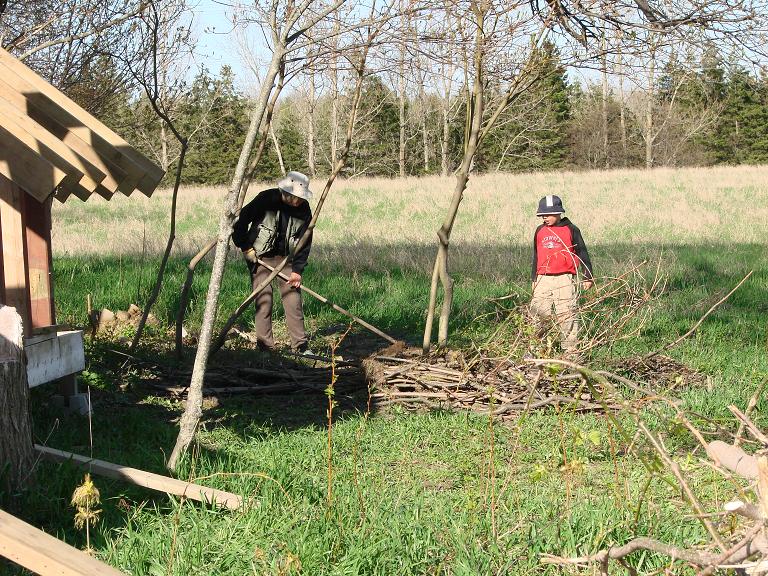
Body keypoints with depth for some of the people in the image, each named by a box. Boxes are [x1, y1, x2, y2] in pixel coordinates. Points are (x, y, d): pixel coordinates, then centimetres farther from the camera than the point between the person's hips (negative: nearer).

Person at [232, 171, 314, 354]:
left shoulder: (304, 210, -7)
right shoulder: (266, 199, -18)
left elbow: (305, 242, -2)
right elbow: (241, 220, -9)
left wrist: (297, 269, -8)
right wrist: (246, 247, -9)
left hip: (285, 258, 3)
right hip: (259, 257, -3)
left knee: (293, 300, -1)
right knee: (263, 301, -6)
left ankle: (301, 345, 5)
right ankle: (265, 347, 0)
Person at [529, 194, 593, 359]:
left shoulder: (570, 230, 2)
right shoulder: (540, 231, 16)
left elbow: (582, 253, 4)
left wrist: (588, 276, 1)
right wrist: (533, 279, 25)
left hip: (565, 279, -4)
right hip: (543, 280, 4)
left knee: (567, 316, -4)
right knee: (537, 315, -2)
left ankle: (571, 352, 1)